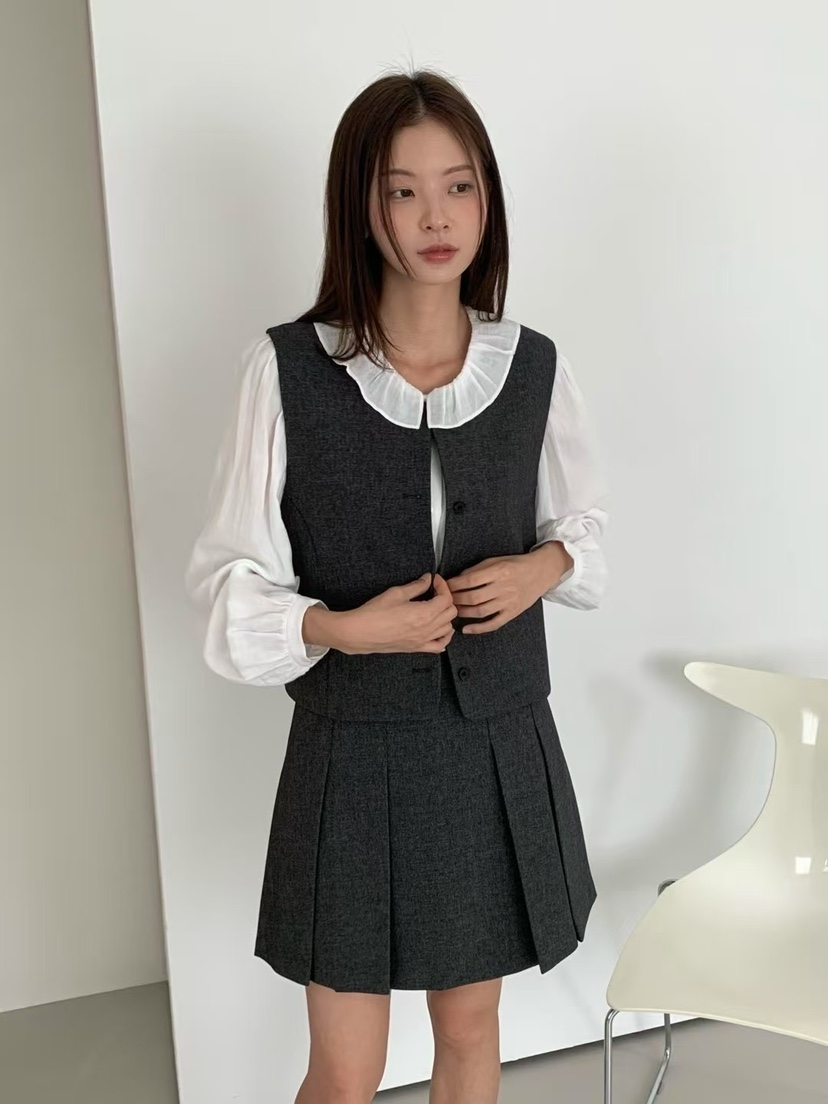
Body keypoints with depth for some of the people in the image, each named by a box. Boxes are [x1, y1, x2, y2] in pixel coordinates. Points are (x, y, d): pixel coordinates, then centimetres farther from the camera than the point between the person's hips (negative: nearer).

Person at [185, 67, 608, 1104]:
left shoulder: (533, 365, -3)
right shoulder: (287, 366, -12)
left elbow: (583, 521, 12)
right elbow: (229, 575, -6)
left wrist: (543, 567, -8)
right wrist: (340, 628, -22)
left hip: (500, 747, 3)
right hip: (354, 755, -2)